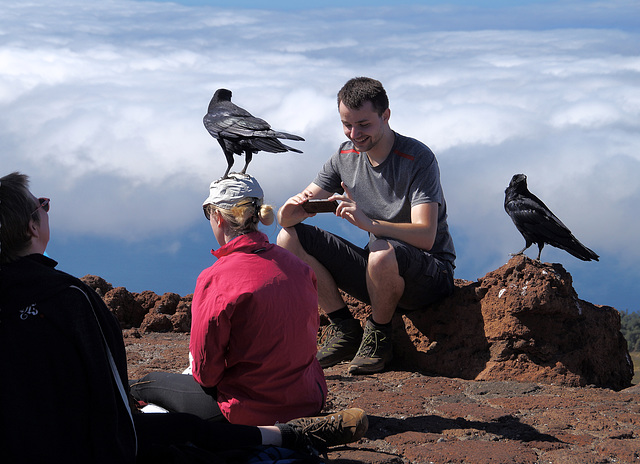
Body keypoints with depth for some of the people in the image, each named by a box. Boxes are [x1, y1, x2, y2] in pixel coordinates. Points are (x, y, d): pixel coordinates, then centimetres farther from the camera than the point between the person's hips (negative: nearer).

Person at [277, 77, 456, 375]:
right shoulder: (345, 156, 1)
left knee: (383, 252, -41)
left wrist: (368, 222, -44)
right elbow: (286, 219, 0)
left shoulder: (418, 158, -18)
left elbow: (425, 236, -30)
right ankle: (345, 330, -2)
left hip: (430, 276, -6)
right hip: (377, 272, 6)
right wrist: (291, 208, -26)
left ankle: (378, 336, -12)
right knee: (289, 238, -6)